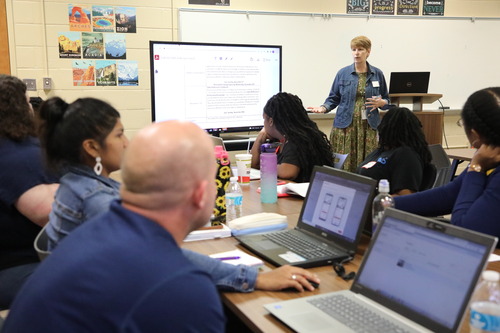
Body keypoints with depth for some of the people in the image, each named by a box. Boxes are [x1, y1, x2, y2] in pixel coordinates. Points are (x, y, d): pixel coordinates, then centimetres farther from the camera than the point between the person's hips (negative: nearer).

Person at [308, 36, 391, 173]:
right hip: (345, 126, 0)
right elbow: (333, 98, 9)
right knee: (344, 164, -5)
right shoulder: (343, 73, 5)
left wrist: (381, 102, -8)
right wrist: (323, 108, -10)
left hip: (368, 127, 1)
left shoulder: (377, 74, 7)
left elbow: (386, 101, 14)